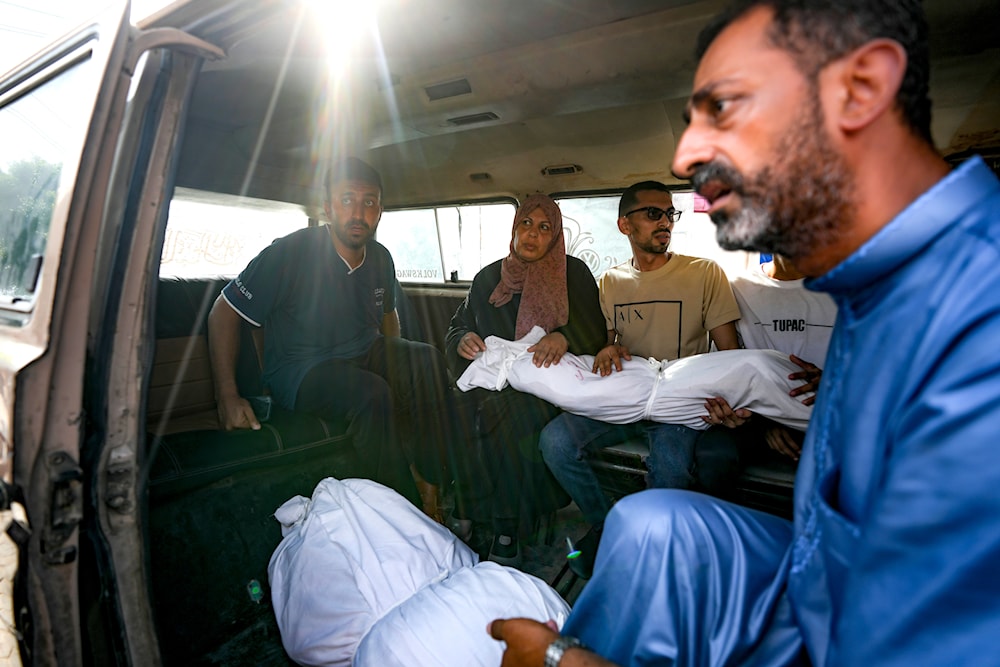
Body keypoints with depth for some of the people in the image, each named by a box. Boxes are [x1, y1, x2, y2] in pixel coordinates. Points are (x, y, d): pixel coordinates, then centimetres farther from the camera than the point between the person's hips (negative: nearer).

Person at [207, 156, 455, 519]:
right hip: (299, 368, -5)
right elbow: (223, 314, -8)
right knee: (371, 393, -34)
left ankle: (430, 488, -16)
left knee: (428, 360, -21)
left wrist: (399, 365, 5)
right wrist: (227, 396, -15)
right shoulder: (289, 253, -14)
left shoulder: (381, 258, 2)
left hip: (366, 356, 6)